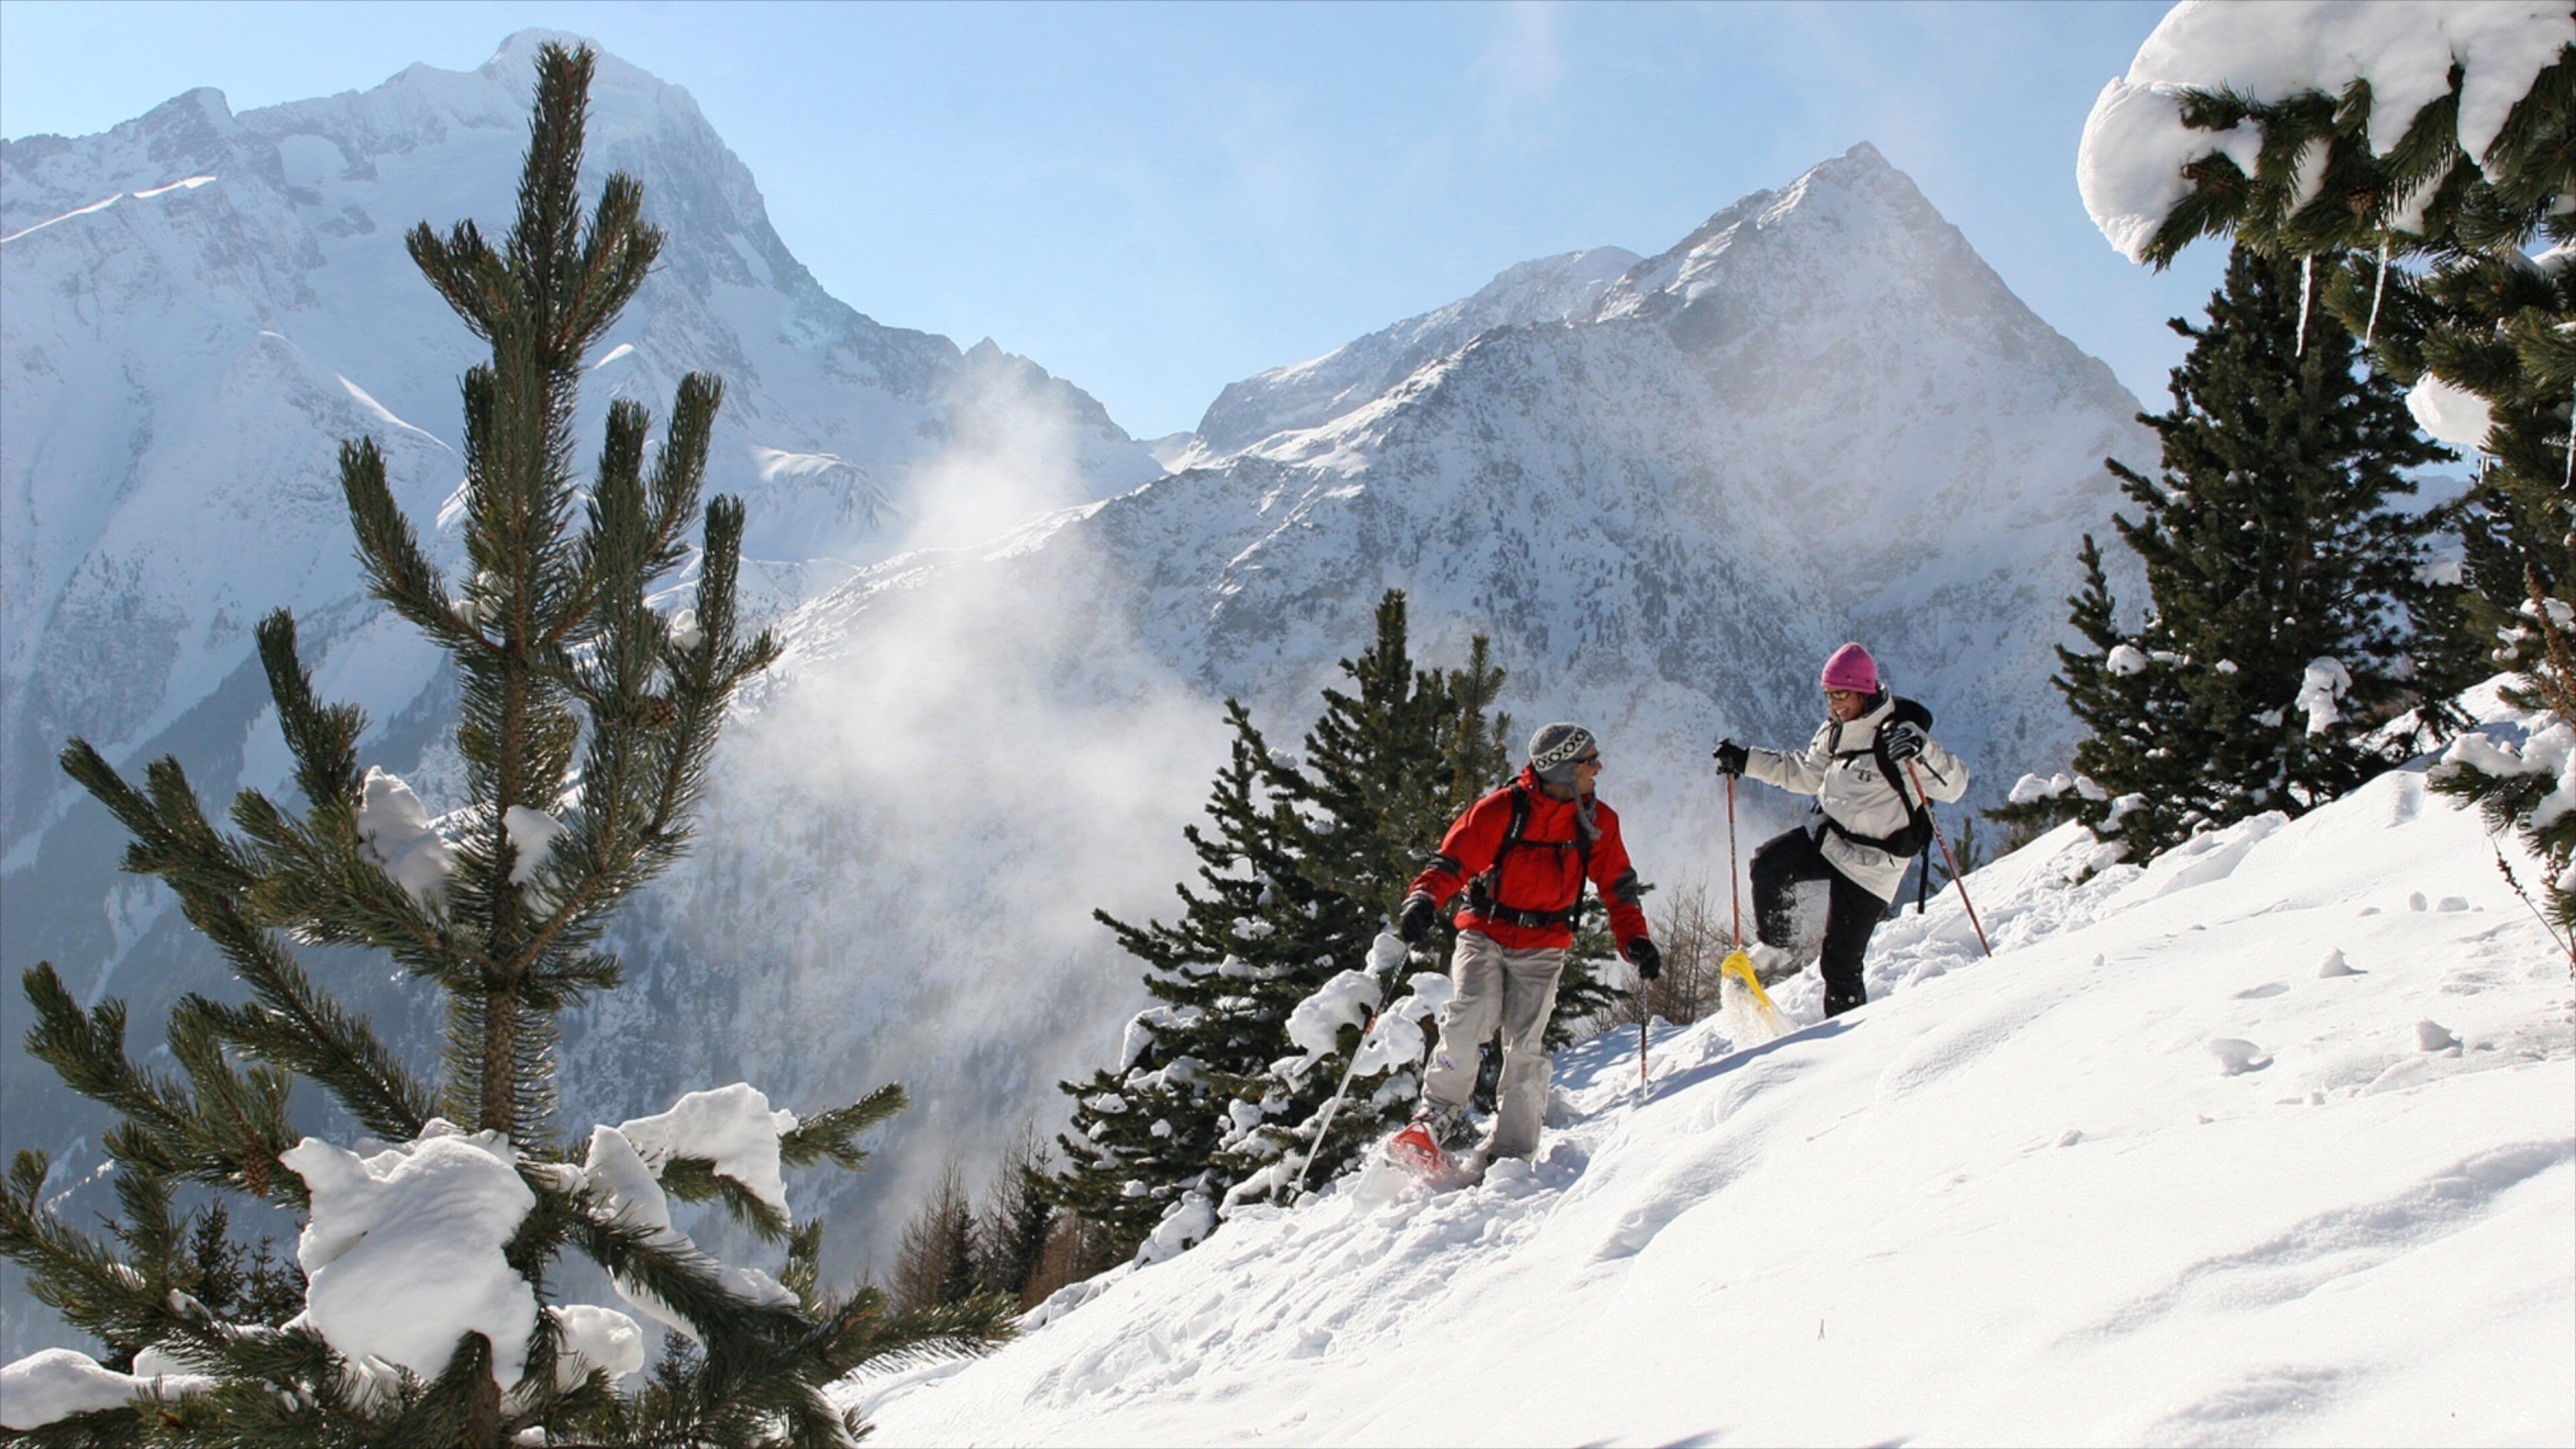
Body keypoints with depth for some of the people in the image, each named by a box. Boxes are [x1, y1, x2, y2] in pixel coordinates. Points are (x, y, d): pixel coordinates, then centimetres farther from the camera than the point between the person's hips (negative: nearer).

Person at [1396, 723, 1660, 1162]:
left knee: (1525, 1046, -8)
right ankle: (1442, 1113, 0)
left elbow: (1618, 887, 10)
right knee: (1471, 1017, -22)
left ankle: (1511, 1151, 3)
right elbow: (1453, 861, -11)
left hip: (1543, 949, 2)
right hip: (1485, 934, -2)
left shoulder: (1598, 821, 3)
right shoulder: (1502, 809, -10)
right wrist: (1423, 900, -29)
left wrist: (1635, 940, -4)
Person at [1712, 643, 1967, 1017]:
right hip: (1826, 837, 6)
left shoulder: (1900, 733, -18)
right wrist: (1746, 761, 14)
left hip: (1871, 863, -6)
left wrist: (1921, 750, -44)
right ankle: (1775, 952, -2)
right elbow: (1805, 774, 20)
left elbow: (1954, 786, -26)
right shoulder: (1835, 730, 4)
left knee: (1840, 964, -5)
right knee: (1767, 863, -20)